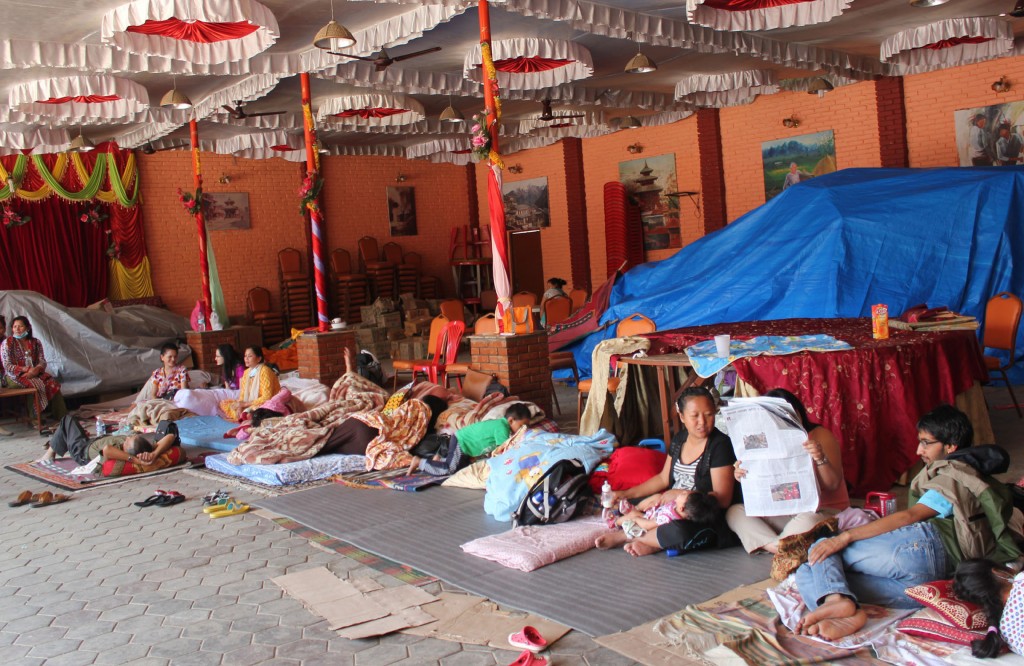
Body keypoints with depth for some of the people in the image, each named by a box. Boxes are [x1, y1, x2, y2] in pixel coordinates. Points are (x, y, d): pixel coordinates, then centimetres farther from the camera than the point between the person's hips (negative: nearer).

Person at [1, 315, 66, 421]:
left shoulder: (35, 342, 10)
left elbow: (42, 361, 7)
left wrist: (36, 369, -17)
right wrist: (26, 369, -20)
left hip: (35, 372, 4)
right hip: (16, 375, -4)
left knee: (53, 383, -22)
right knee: (37, 385, -32)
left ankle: (61, 415, -20)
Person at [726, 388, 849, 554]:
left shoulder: (820, 435, -3)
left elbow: (833, 485, -13)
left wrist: (821, 459, -33)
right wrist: (743, 476, -17)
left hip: (825, 513, -5)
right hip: (784, 513, 5)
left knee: (808, 521, -40)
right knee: (734, 512, -14)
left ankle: (768, 545, -16)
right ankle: (777, 546, -33)